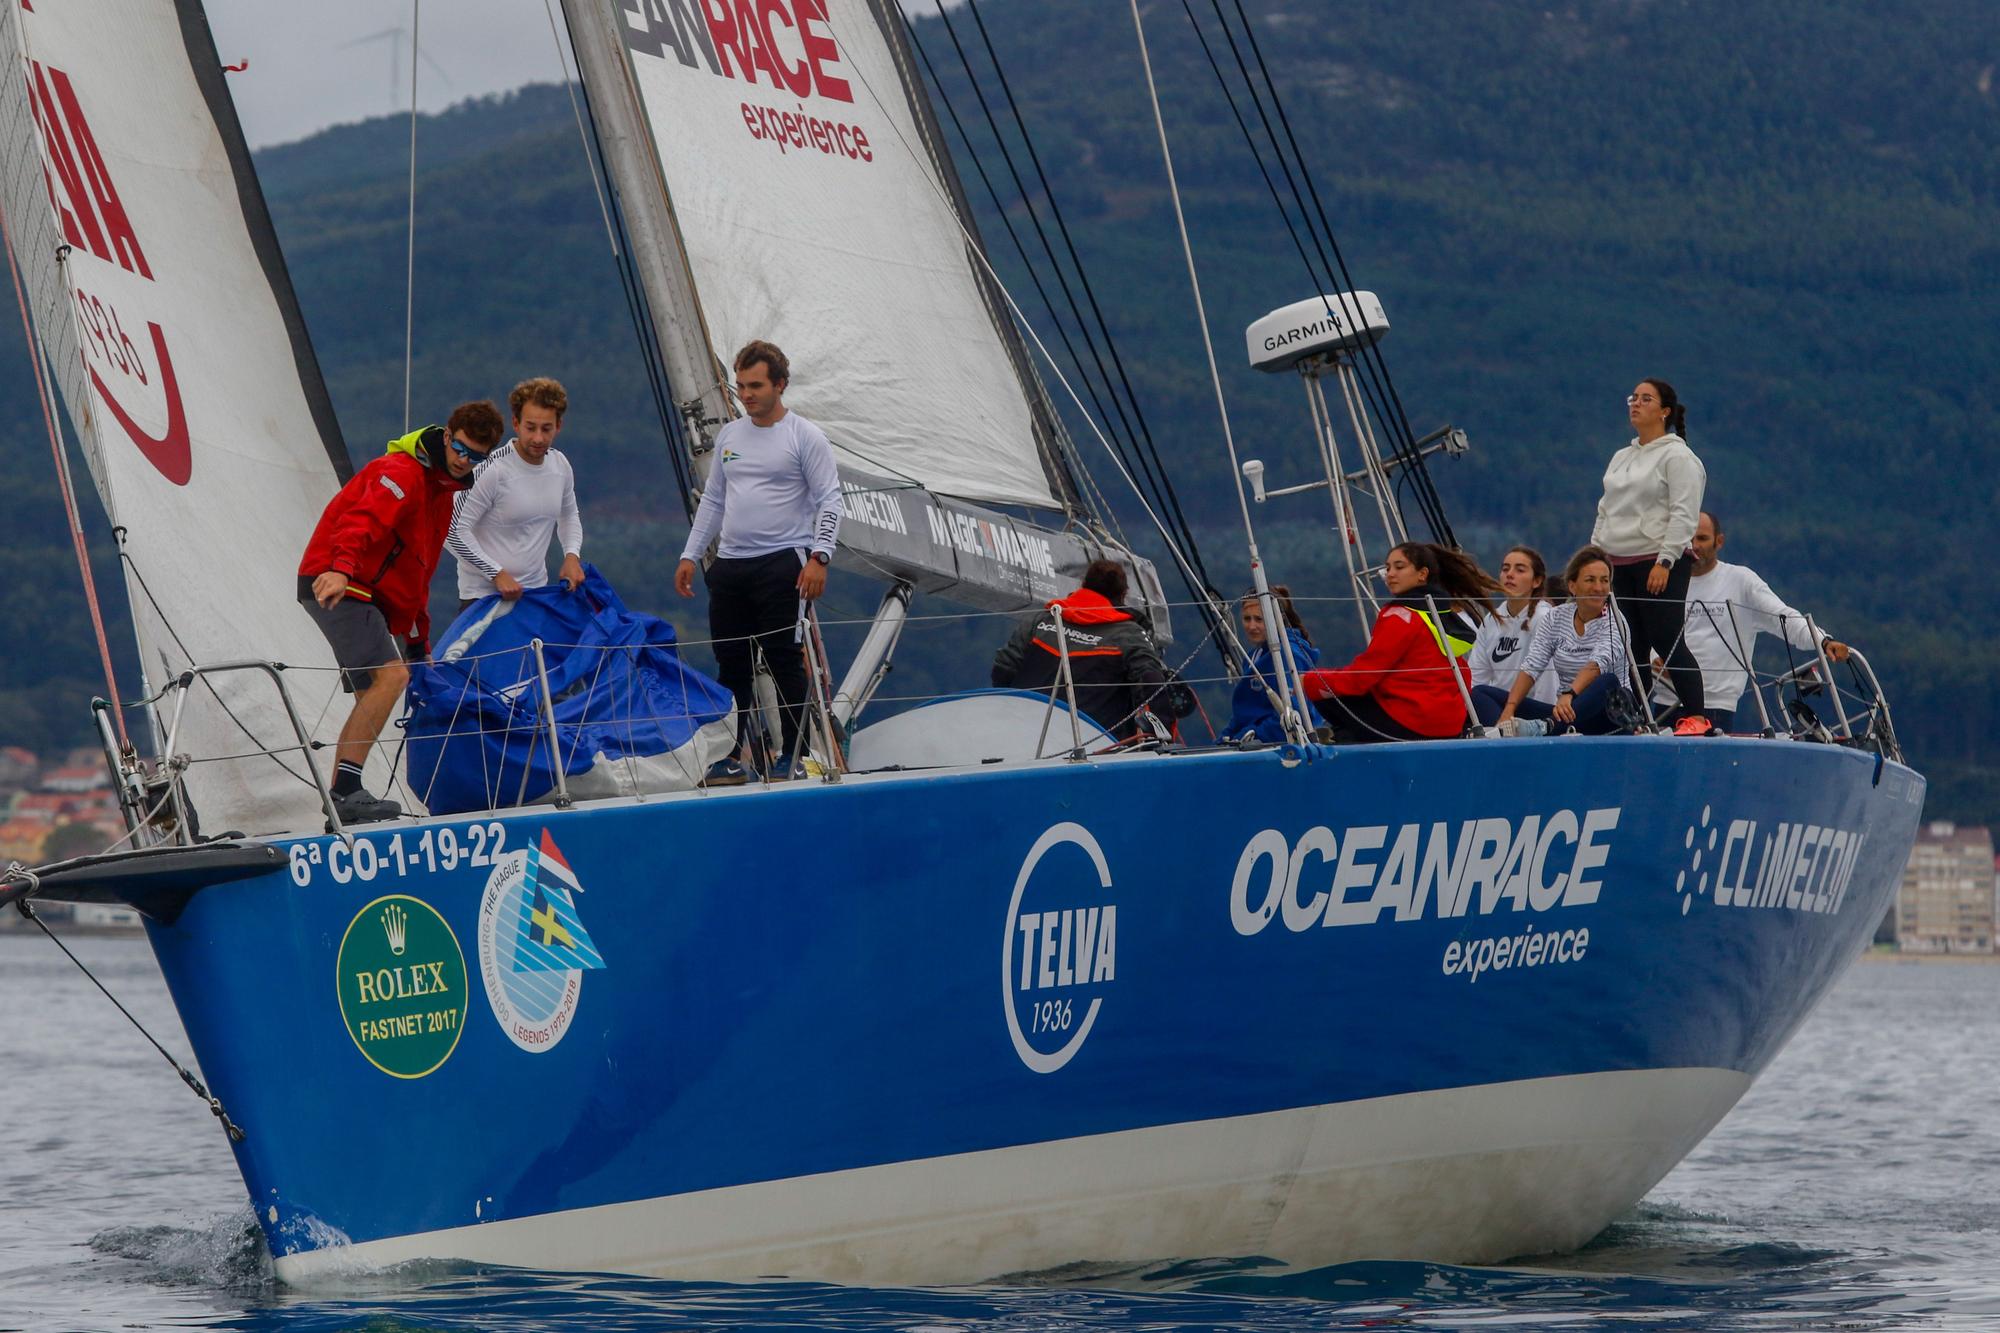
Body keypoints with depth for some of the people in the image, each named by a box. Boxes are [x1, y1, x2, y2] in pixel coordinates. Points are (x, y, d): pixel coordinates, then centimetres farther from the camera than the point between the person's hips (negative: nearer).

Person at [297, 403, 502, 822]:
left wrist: (416, 639, 27)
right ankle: (346, 788, -25)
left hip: (364, 594, 10)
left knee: (372, 698, 9)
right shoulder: (403, 472, -12)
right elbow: (362, 519, -31)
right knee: (391, 675, -21)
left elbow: (416, 571, 28)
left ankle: (341, 800, 12)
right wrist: (342, 569, -49)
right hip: (333, 584, -10)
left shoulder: (444, 489, 20)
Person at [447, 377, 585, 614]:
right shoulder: (492, 470, -18)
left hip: (536, 589, 6)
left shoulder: (560, 465, 3)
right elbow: (455, 530, -16)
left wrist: (572, 554, 3)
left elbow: (569, 515, 22)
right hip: (483, 593, -6)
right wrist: (497, 574, -19)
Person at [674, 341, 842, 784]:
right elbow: (713, 501, 22)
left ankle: (790, 758, 0)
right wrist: (690, 555, 17)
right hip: (729, 565, 6)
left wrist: (819, 557, -18)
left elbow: (829, 501, -7)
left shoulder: (805, 437, -4)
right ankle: (730, 757, 13)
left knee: (785, 663, -5)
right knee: (731, 665, 8)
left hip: (782, 564, -6)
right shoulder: (729, 436, 14)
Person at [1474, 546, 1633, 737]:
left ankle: (1542, 728, -59)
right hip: (1565, 713, 5)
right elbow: (1531, 666, -4)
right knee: (1481, 693, -10)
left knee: (1608, 682, -38)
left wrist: (1569, 694, -44)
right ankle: (1503, 732, -46)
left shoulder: (1615, 621, -6)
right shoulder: (1555, 619, 7)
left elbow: (1598, 662, -25)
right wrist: (1508, 710, -20)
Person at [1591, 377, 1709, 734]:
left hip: (1661, 565, -8)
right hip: (1621, 566, 8)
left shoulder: (1677, 456, -5)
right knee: (1632, 649, 5)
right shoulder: (1621, 458, 20)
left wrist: (1665, 561, -20)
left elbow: (1683, 514, -13)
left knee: (1668, 643, -12)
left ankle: (1695, 717, -10)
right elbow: (1605, 513, 23)